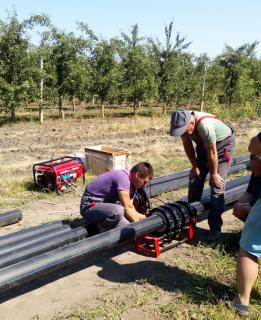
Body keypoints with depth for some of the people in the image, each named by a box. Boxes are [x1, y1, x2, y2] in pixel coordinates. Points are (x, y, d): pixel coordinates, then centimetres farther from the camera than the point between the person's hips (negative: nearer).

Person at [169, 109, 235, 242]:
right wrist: (195, 166, -1)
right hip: (203, 144, 7)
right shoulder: (182, 123, -19)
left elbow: (212, 152, -29)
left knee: (216, 185, -12)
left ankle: (215, 228, -6)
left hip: (222, 143, -7)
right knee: (195, 178, 7)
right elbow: (187, 145, -4)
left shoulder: (204, 125, -40)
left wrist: (213, 174, -17)